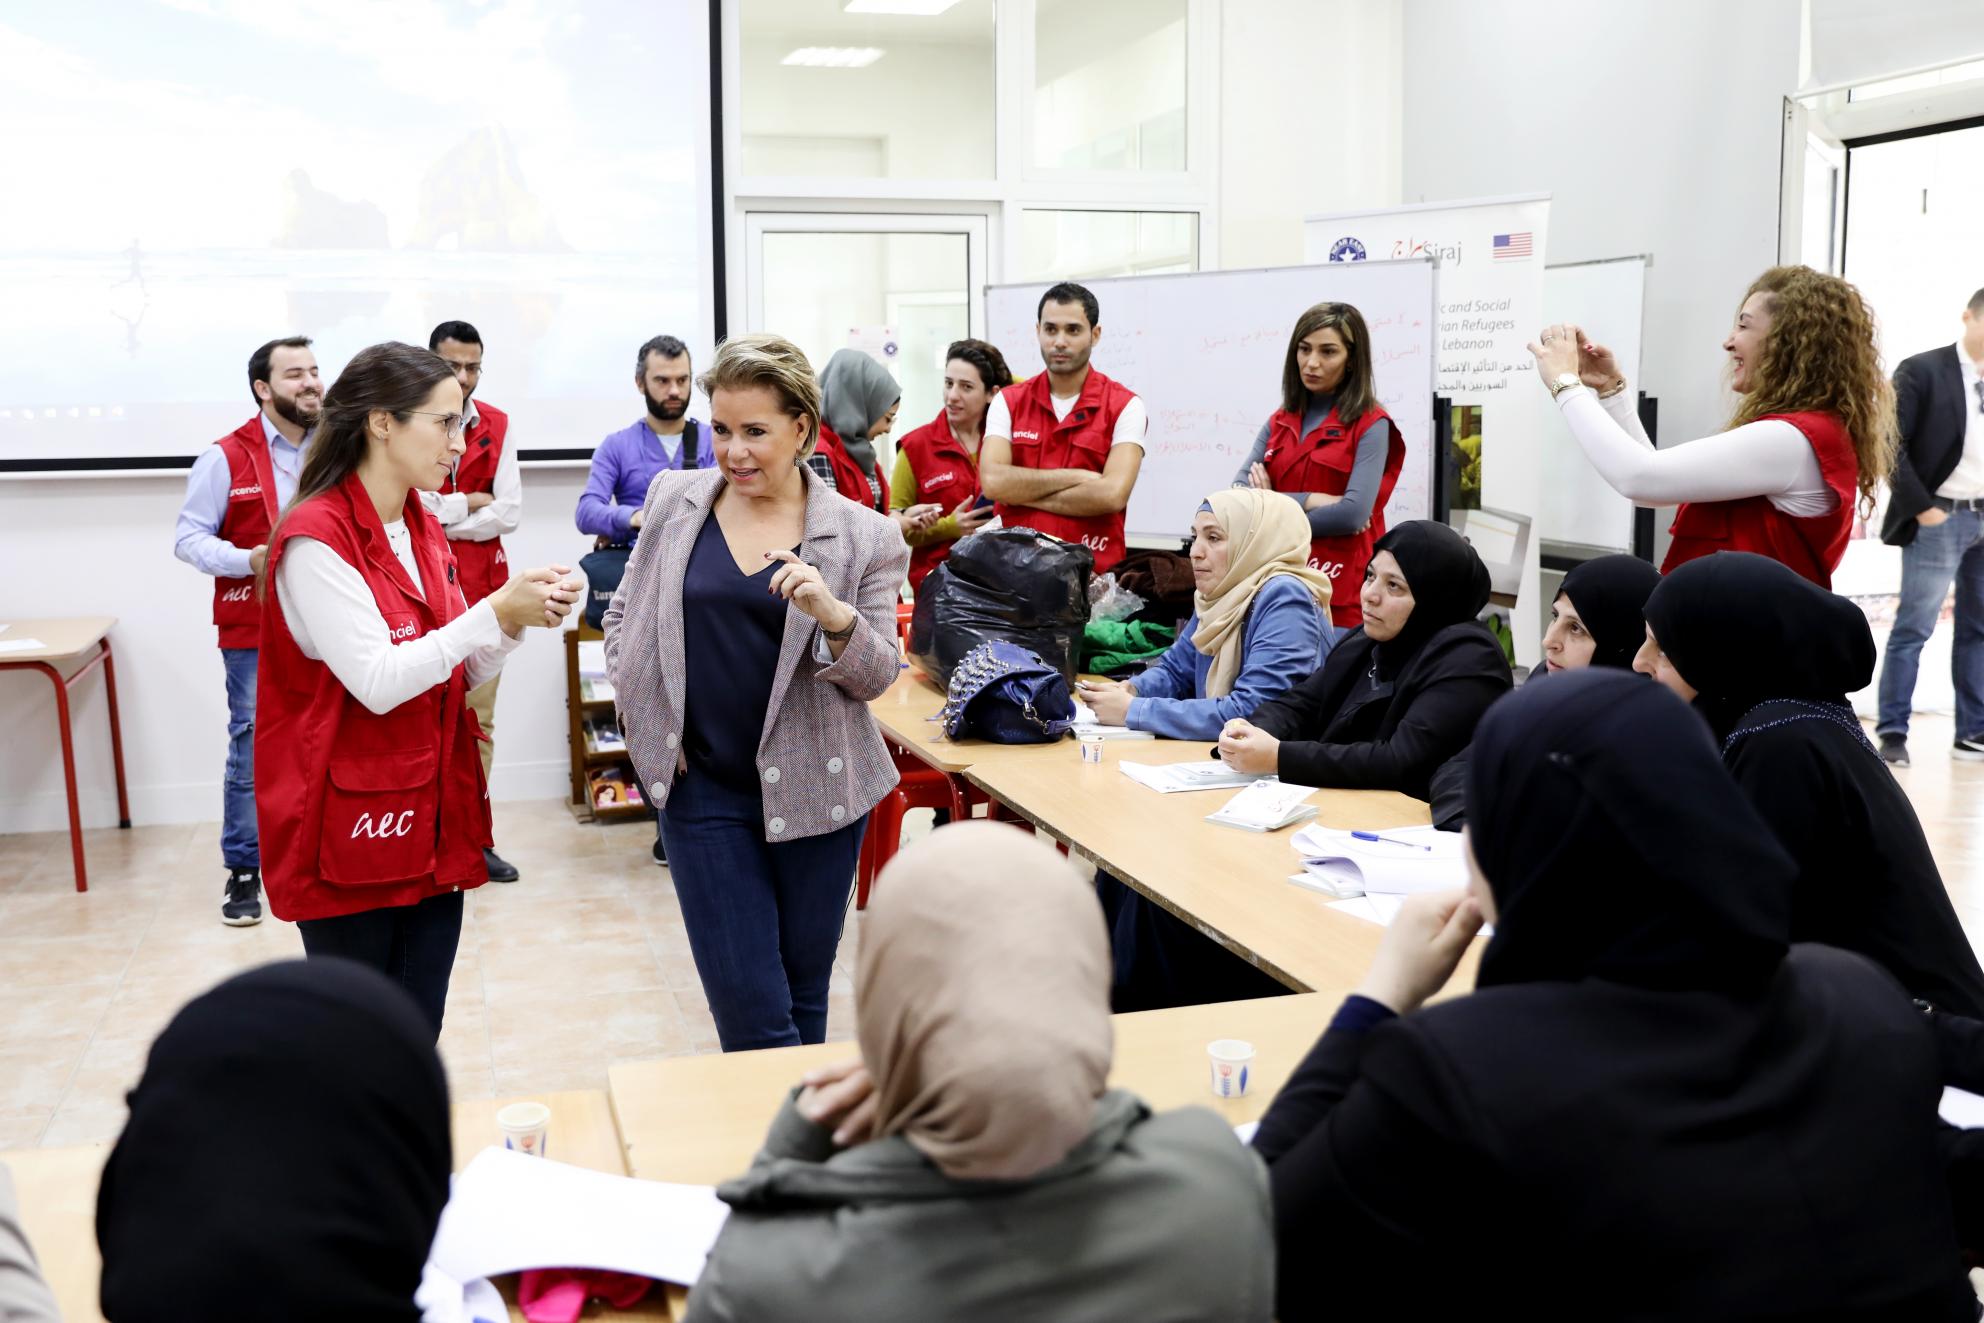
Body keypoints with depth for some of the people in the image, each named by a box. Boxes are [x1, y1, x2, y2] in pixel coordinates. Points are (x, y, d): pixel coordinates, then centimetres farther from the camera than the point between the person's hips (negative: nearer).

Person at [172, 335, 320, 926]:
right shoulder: (227, 457, -4)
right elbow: (189, 537, -4)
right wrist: (248, 560, -19)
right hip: (254, 630, -3)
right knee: (252, 747, 2)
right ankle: (243, 870, 12)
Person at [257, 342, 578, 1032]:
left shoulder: (423, 531, 11)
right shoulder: (316, 539, -14)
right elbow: (378, 682, -21)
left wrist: (519, 620, -4)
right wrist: (495, 612, -21)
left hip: (432, 827, 7)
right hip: (350, 834, -7)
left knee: (420, 1037, 11)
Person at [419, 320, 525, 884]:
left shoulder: (496, 426, 8)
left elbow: (509, 514, -1)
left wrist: (439, 516, -9)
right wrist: (469, 505, -7)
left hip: (482, 589, 4)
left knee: (478, 718, 9)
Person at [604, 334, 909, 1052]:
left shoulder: (860, 535, -4)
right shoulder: (675, 501, 3)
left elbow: (877, 676, -2)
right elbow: (624, 614, 16)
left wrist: (832, 613, -22)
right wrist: (638, 710, 2)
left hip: (812, 787, 0)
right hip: (702, 784, 1)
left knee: (803, 990, 13)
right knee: (749, 1005, -4)